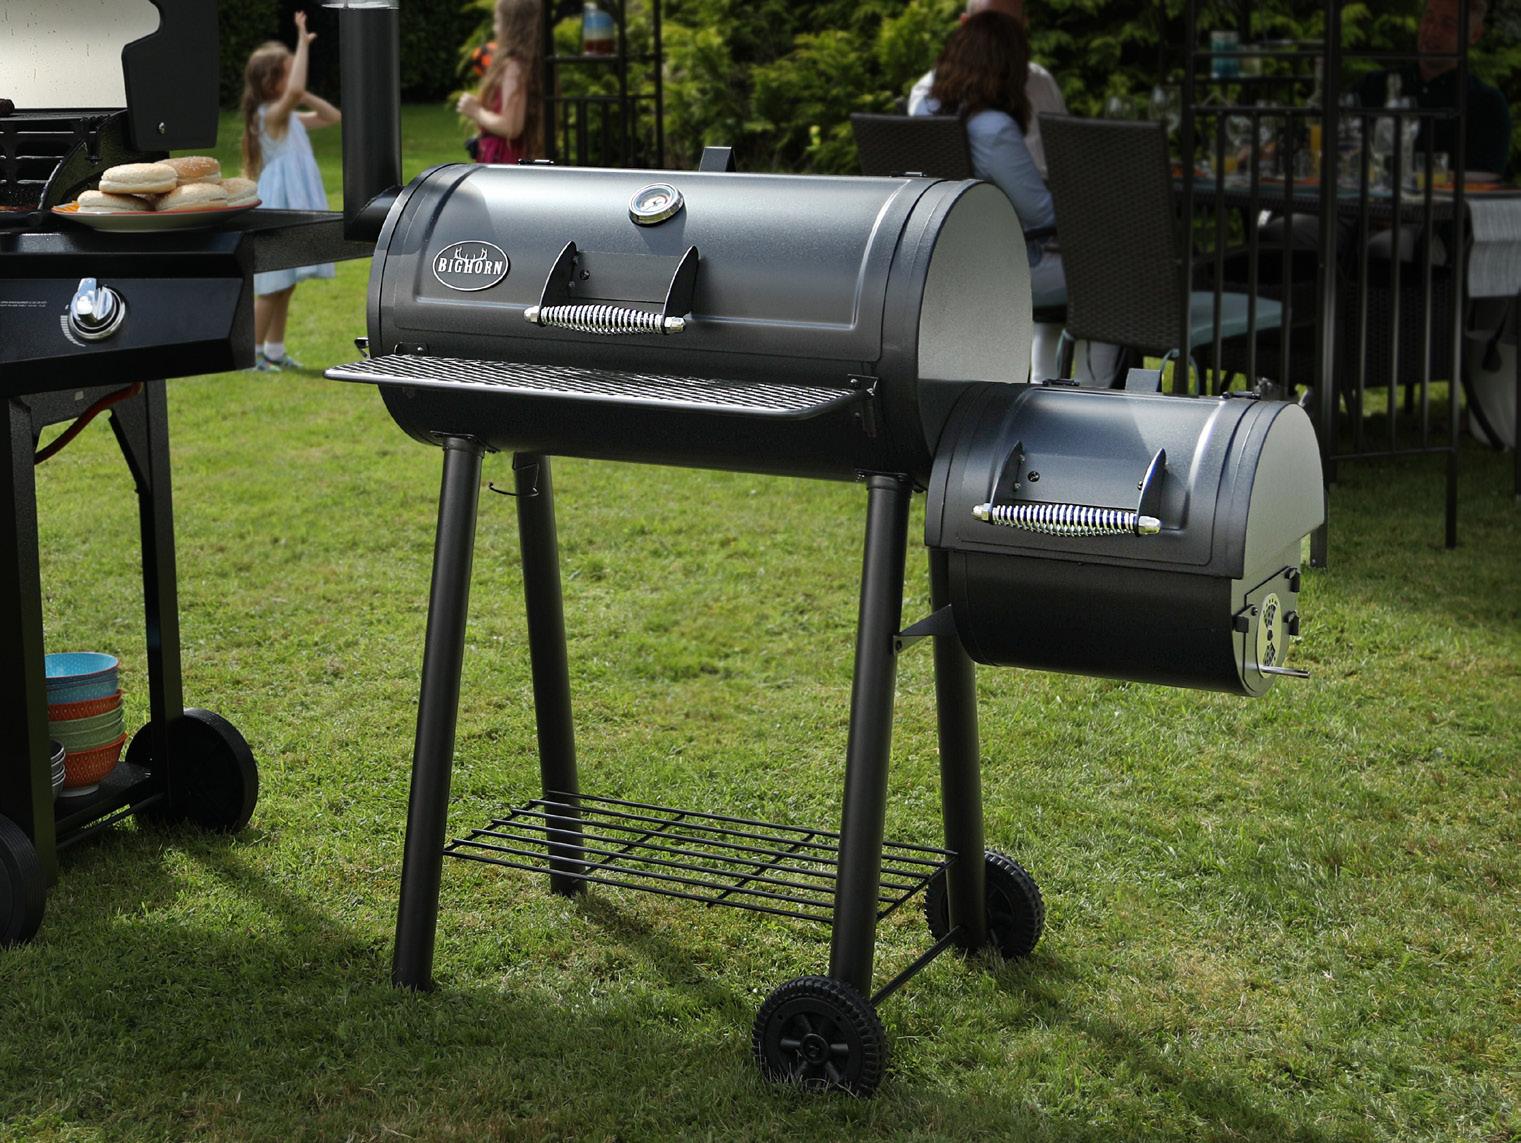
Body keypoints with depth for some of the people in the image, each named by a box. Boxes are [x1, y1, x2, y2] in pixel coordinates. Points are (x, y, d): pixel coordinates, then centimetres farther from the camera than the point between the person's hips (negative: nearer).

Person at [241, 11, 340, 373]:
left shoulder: (289, 118, 11)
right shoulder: (271, 115, -17)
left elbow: (332, 117, 17)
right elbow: (294, 91, -38)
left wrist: (305, 96, 2)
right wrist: (303, 43, -32)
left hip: (294, 209, 9)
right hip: (279, 210, -9)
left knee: (285, 286, 14)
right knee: (272, 286, -3)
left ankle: (274, 351, 22)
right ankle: (252, 353, 5)